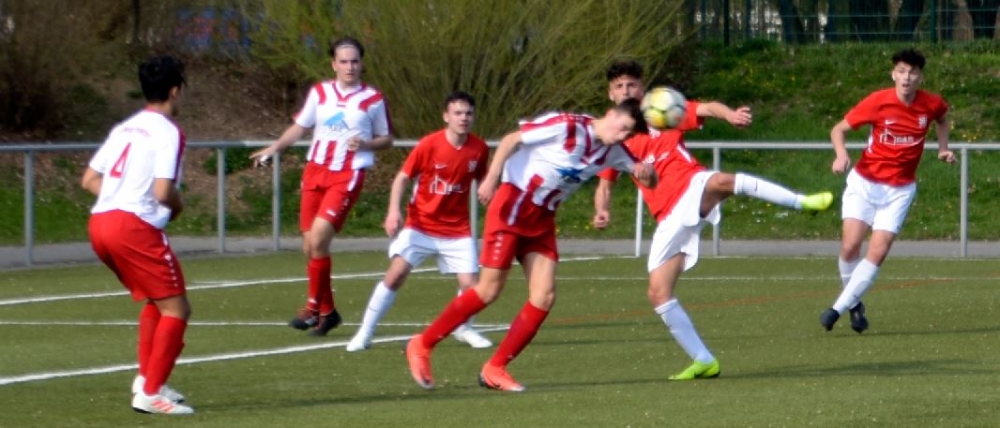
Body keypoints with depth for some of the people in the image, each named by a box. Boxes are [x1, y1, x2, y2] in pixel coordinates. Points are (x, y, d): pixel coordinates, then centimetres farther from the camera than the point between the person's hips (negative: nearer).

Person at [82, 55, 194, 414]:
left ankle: (146, 378, 20)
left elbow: (89, 179, 19)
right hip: (134, 227, -9)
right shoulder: (168, 132, -7)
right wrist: (178, 206, 4)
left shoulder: (125, 128, 18)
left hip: (100, 223, 9)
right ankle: (150, 393, -7)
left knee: (155, 301, 24)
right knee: (176, 308, -2)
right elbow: (163, 191, -17)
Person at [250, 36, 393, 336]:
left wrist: (365, 144, -12)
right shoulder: (320, 92, 9)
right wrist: (274, 148, 2)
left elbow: (387, 140, 8)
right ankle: (327, 311, 20)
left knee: (318, 238, -19)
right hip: (315, 172, 5)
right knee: (310, 246, 4)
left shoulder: (373, 99, 0)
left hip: (347, 175, -5)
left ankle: (314, 307, -7)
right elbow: (300, 127, 17)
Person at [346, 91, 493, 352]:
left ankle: (464, 329, 25)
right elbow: (403, 177, -8)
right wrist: (394, 210, -20)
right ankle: (365, 333, -3)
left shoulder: (479, 149, -5)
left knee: (469, 284, -6)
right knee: (396, 274, -14)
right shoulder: (429, 145, -14)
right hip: (420, 225, -2)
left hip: (457, 230, 2)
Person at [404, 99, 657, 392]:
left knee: (544, 297, -5)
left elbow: (649, 181, 10)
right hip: (513, 207, -7)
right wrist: (491, 178, -25)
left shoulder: (612, 151, 4)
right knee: (488, 291, -8)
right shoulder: (567, 126, -15)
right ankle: (422, 345, 3)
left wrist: (646, 173, -15)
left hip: (542, 220, 7)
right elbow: (512, 140, -13)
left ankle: (495, 369, 4)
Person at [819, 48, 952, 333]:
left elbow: (942, 118, 21)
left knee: (878, 252, -12)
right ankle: (854, 302, 14)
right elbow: (838, 130, -6)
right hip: (865, 182, -1)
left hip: (900, 190, 1)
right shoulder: (878, 102, -14)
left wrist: (943, 148, 6)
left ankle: (839, 308, -4)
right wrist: (842, 155, -25)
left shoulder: (932, 104, -6)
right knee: (850, 246, -12)